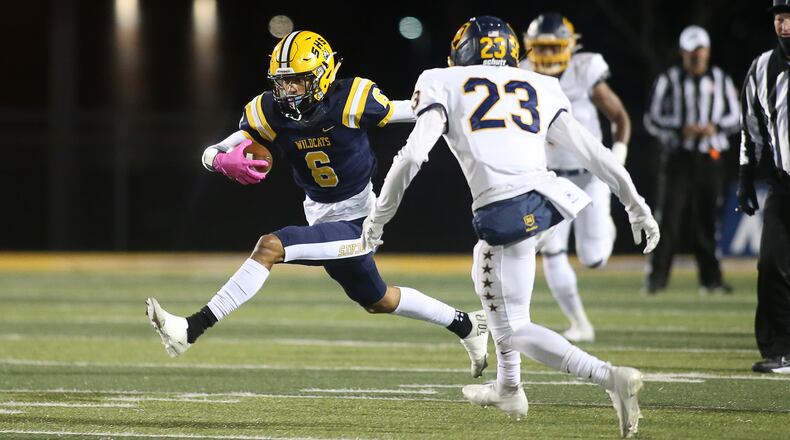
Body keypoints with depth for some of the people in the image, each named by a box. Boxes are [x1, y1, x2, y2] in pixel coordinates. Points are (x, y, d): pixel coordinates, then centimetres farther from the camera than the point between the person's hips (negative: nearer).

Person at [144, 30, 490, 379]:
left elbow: (412, 111, -8)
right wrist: (222, 161, -34)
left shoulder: (350, 101, -22)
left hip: (355, 223, -7)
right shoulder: (270, 112, -10)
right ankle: (466, 326, 47)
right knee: (378, 302, 25)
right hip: (320, 216, 7)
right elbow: (210, 153, -11)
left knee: (270, 246, -25)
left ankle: (191, 330, -25)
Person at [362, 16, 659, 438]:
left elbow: (412, 155, -1)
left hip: (506, 213, -6)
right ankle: (508, 388, 39)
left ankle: (611, 378, -16)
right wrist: (636, 205, 21)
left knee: (514, 330, 3)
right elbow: (593, 152, 16)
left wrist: (379, 215, 7)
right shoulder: (539, 88, 20)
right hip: (549, 195, 6)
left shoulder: (445, 86, 10)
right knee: (487, 277, 33)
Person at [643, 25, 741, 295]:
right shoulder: (669, 80, 3)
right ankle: (656, 279, -5)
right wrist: (681, 128, -15)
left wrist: (716, 127, -9)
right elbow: (653, 120, 1)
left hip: (710, 158, 2)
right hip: (678, 158, -2)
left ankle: (711, 279, 10)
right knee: (669, 221, -7)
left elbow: (735, 118, 11)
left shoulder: (721, 81, 10)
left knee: (707, 220, 3)